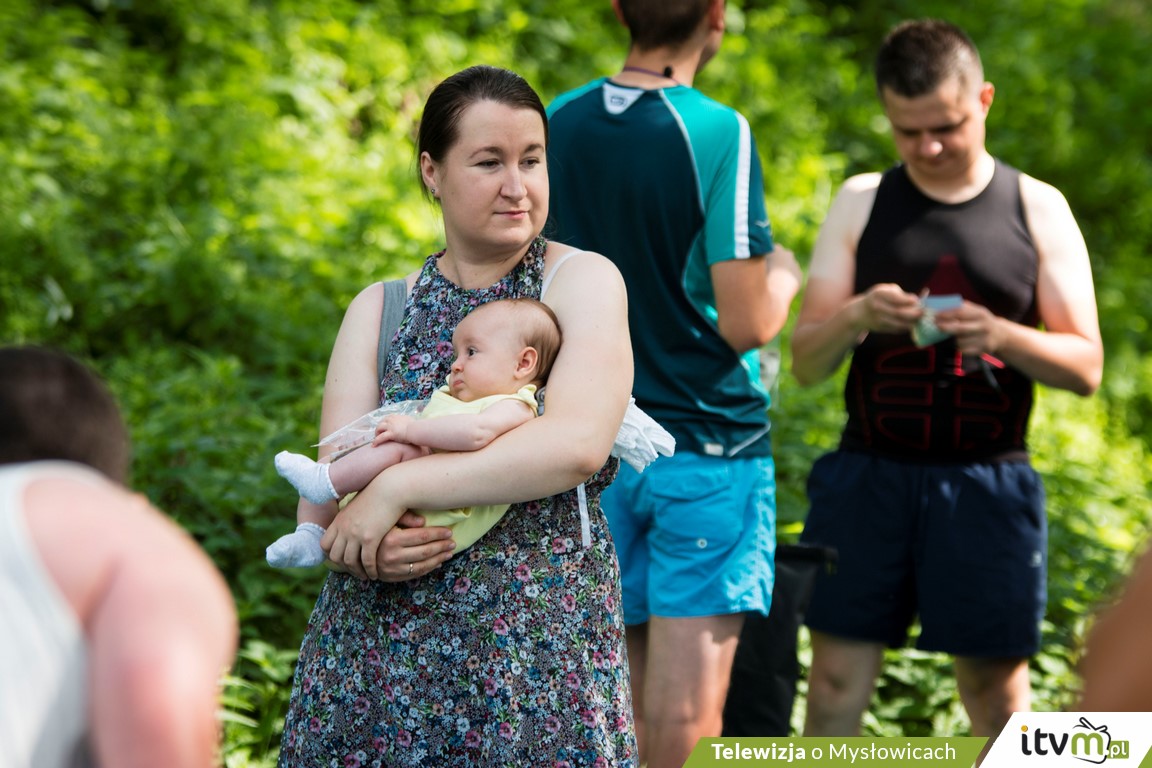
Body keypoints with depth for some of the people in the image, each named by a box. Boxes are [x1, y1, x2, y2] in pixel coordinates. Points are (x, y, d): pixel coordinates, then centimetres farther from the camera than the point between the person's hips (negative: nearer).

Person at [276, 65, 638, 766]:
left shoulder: (584, 281, -1)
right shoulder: (379, 308, 10)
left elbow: (579, 445, -17)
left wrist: (399, 485, -18)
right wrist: (366, 544, -20)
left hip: (540, 651, -3)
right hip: (378, 649, 3)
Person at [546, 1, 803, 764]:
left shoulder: (557, 124, 3)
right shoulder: (718, 134, -15)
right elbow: (747, 323, -17)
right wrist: (783, 273, 3)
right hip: (706, 448, -6)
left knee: (623, 700, 14)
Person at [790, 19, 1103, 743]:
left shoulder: (1038, 209, 5)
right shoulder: (861, 202, 8)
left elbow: (1086, 366, 3)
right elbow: (805, 363, 7)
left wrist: (1003, 336, -16)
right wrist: (855, 317, -15)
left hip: (988, 482, -1)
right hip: (868, 473, 1)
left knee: (997, 684, 4)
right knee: (837, 675, 2)